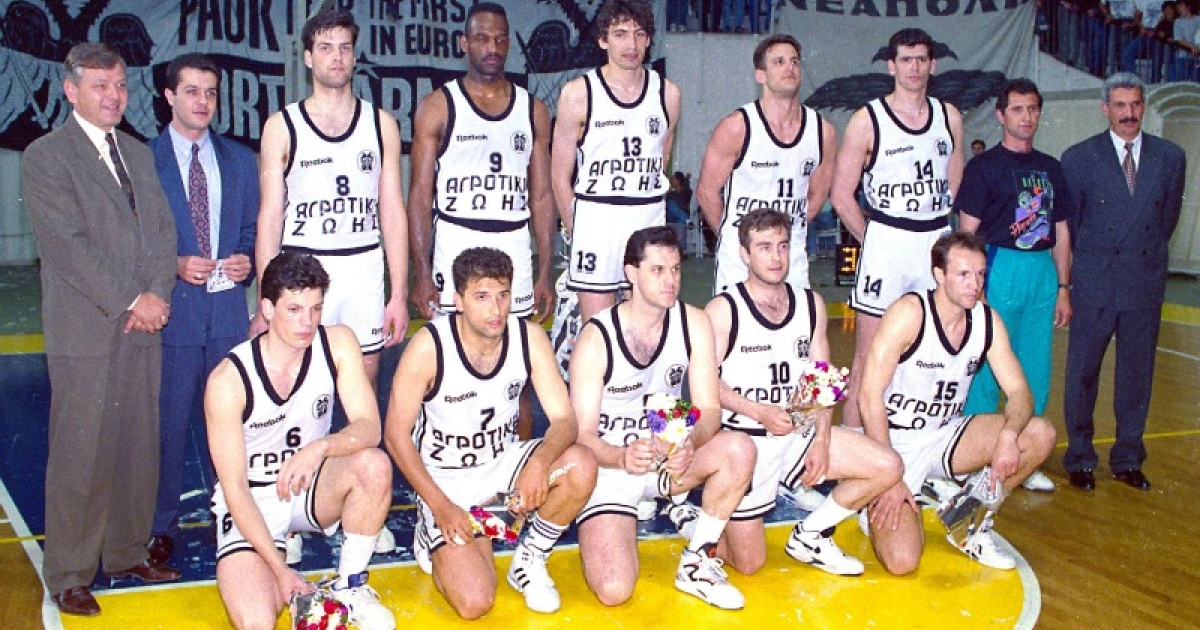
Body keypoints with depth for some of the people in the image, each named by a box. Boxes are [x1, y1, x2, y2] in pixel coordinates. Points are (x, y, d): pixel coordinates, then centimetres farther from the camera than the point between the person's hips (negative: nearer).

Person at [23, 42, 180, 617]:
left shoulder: (138, 153, 17)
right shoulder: (45, 156, -3)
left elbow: (162, 230, 12)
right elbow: (66, 244, -12)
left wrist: (157, 295, -5)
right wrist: (132, 299, -14)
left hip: (142, 329, 6)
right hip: (86, 330, -6)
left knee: (138, 447, 10)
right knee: (81, 456, -1)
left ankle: (128, 551, 24)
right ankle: (68, 575, 11)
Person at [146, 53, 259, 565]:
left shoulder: (241, 161, 13)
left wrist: (246, 262, -5)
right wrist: (174, 265, -15)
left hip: (228, 310, 3)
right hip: (171, 308, -3)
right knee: (168, 421, 2)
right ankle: (162, 526, 17)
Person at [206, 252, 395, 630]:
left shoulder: (337, 343, -12)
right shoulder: (228, 380, -21)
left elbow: (370, 428, -18)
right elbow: (234, 486, -18)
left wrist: (320, 448, -40)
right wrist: (281, 571, -21)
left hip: (312, 487, 3)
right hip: (251, 503, -3)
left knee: (375, 464, -30)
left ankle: (349, 587, -8)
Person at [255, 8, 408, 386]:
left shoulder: (381, 124, 8)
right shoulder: (281, 127, 3)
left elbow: (393, 213, 6)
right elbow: (269, 218, 1)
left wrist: (399, 295, 0)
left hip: (365, 271, 2)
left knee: (366, 382, 4)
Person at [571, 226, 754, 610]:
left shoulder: (693, 324, -7)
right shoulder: (596, 337, -17)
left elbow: (709, 409, -9)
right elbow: (583, 436, -16)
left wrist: (689, 445, -33)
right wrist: (624, 457, -38)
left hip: (670, 459, 4)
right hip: (609, 463, -3)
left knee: (739, 450, -28)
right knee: (614, 591, -21)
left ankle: (696, 564, -7)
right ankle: (603, 530, 16)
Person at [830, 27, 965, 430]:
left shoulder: (949, 117, 9)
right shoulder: (867, 121, -4)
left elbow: (955, 186, 17)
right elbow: (842, 196, -3)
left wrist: (942, 236, 10)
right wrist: (872, 240, -1)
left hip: (939, 242, 5)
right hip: (886, 242, -4)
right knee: (867, 359, -3)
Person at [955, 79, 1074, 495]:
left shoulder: (1051, 168, 14)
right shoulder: (984, 166, 0)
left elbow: (1061, 232, 16)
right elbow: (968, 232, -4)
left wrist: (1063, 287, 11)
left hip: (1043, 273, 5)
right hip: (1000, 269, -5)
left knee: (1036, 372, 9)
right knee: (987, 370, -1)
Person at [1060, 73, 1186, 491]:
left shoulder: (1171, 157, 4)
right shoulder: (1079, 158, -3)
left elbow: (1168, 214, 14)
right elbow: (1069, 221, 6)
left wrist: (1147, 254, 13)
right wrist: (1090, 259, 9)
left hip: (1145, 283, 2)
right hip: (1094, 285, -2)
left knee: (1137, 375, 9)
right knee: (1082, 373, 4)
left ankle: (1128, 460, 22)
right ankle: (1079, 459, 17)